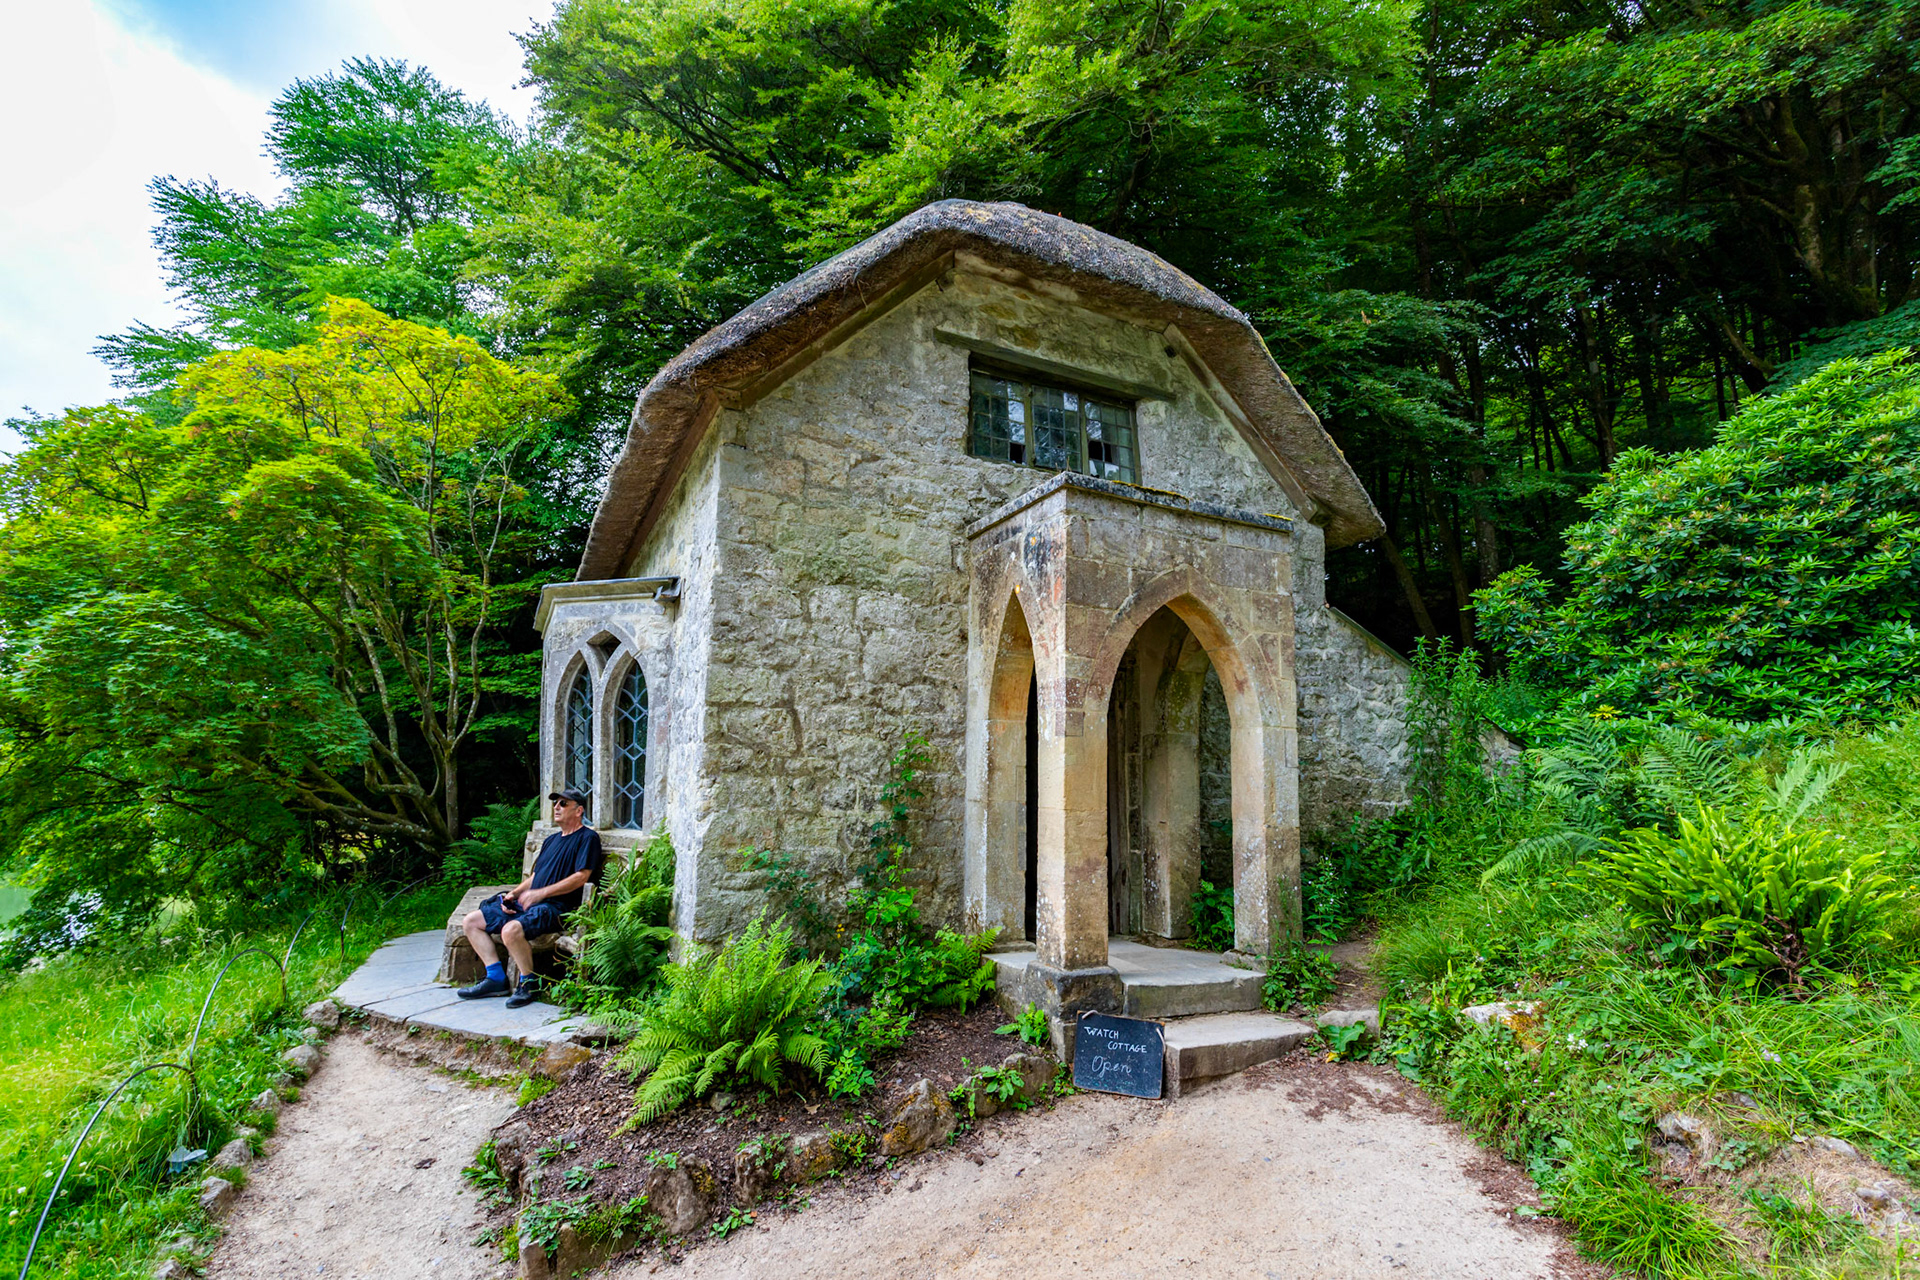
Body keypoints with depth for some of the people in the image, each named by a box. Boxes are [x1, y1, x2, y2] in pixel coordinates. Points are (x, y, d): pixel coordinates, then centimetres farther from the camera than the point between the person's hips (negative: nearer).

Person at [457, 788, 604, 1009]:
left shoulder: (587, 837, -4)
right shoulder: (551, 840, 24)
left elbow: (581, 876, -15)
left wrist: (538, 893, -16)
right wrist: (513, 894, 6)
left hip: (556, 907, -10)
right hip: (526, 903, 10)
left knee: (511, 930, -34)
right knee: (471, 921, 4)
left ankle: (530, 983, -13)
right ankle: (496, 978, 2)